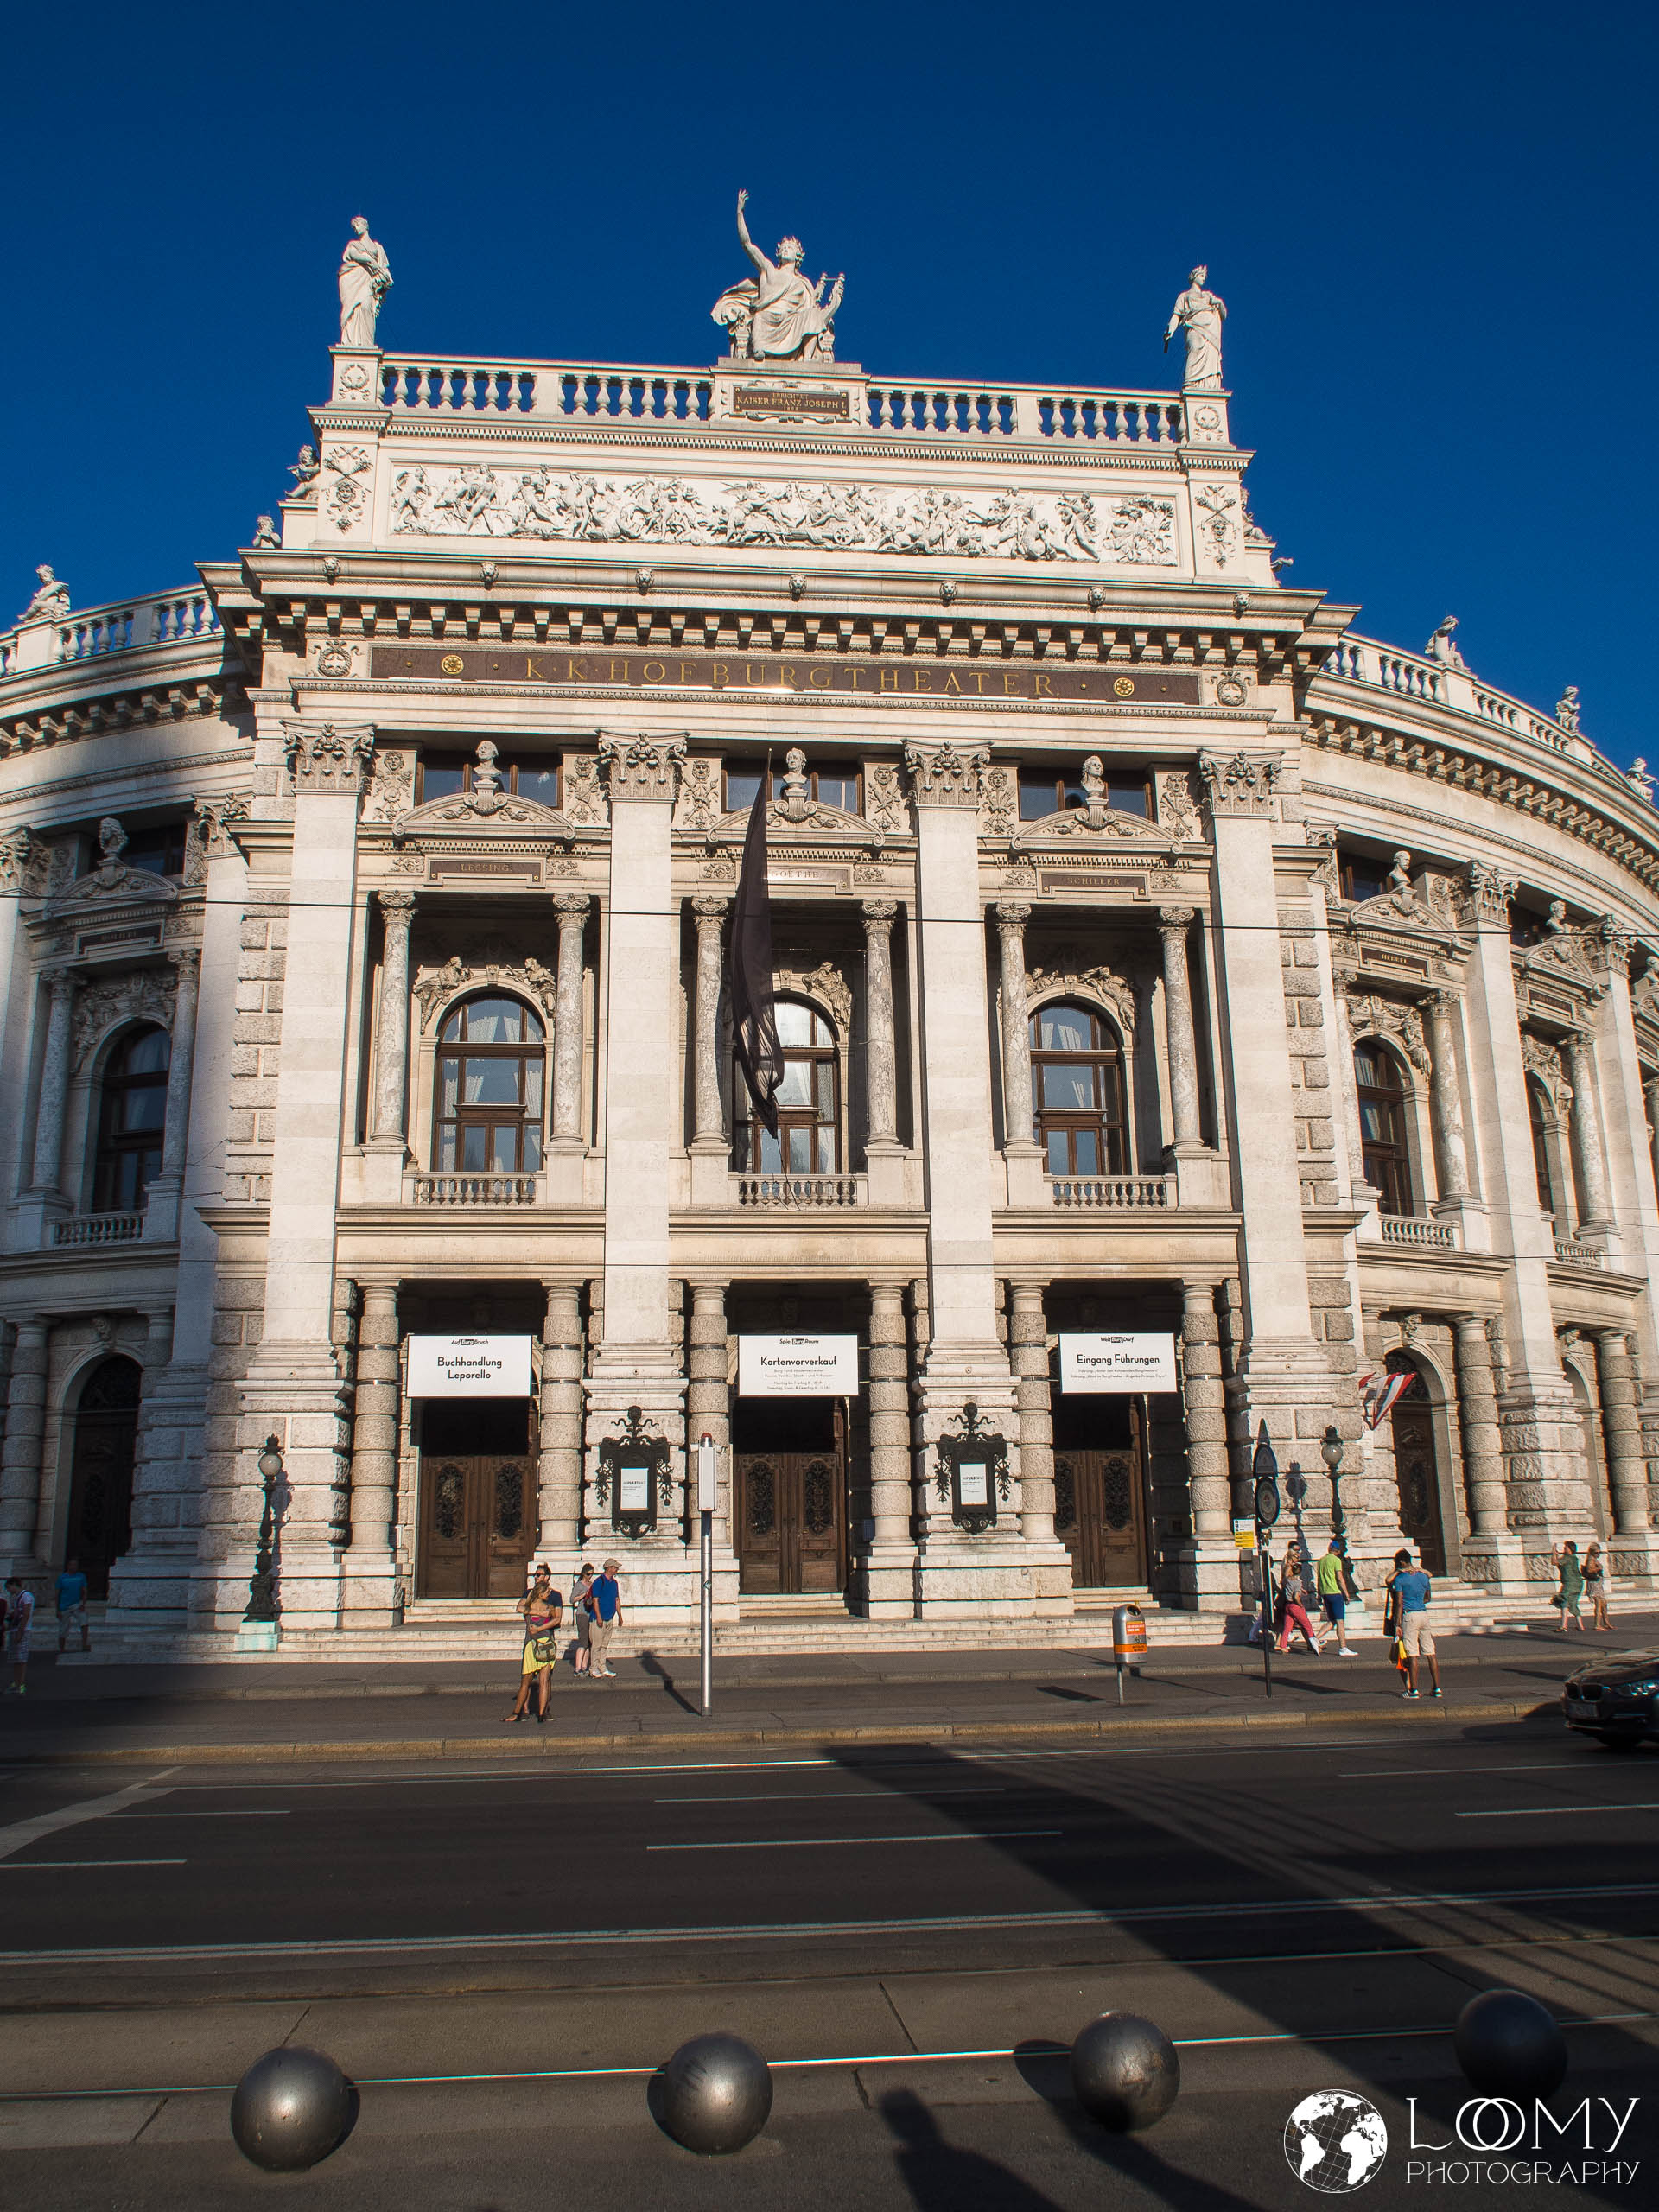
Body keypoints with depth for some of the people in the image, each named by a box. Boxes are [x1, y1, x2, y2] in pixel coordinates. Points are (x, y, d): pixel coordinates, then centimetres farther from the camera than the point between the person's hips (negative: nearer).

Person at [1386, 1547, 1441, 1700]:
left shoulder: (1399, 1578, -6)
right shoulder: (1424, 1576, 10)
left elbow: (1399, 1603, -11)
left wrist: (1397, 1624, -9)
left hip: (1409, 1615, -5)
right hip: (1424, 1614, 5)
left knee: (1412, 1655, -3)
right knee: (1430, 1653, 8)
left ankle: (1413, 1690, -2)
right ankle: (1437, 1688, 8)